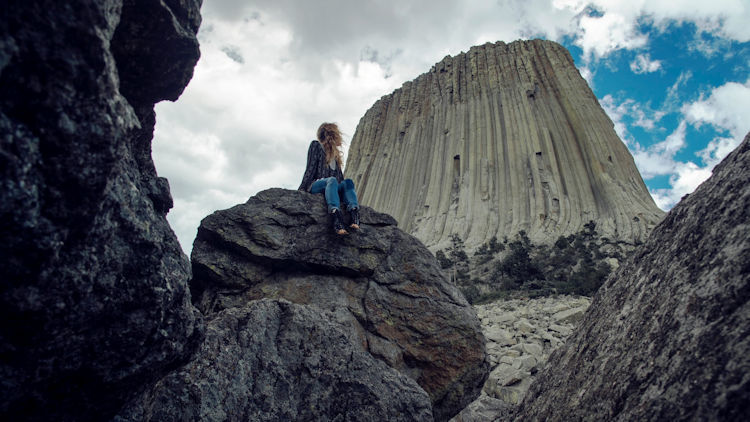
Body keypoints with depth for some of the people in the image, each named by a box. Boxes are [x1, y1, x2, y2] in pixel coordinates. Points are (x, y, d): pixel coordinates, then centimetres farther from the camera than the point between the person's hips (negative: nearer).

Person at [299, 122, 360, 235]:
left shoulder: (335, 153, 27)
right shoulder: (316, 146, 9)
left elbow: (340, 176, 22)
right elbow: (310, 169, 0)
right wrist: (302, 189, -8)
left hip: (334, 187, 5)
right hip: (315, 186, -5)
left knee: (348, 182, -24)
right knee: (332, 180, -35)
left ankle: (354, 215, -48)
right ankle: (337, 219, -58)